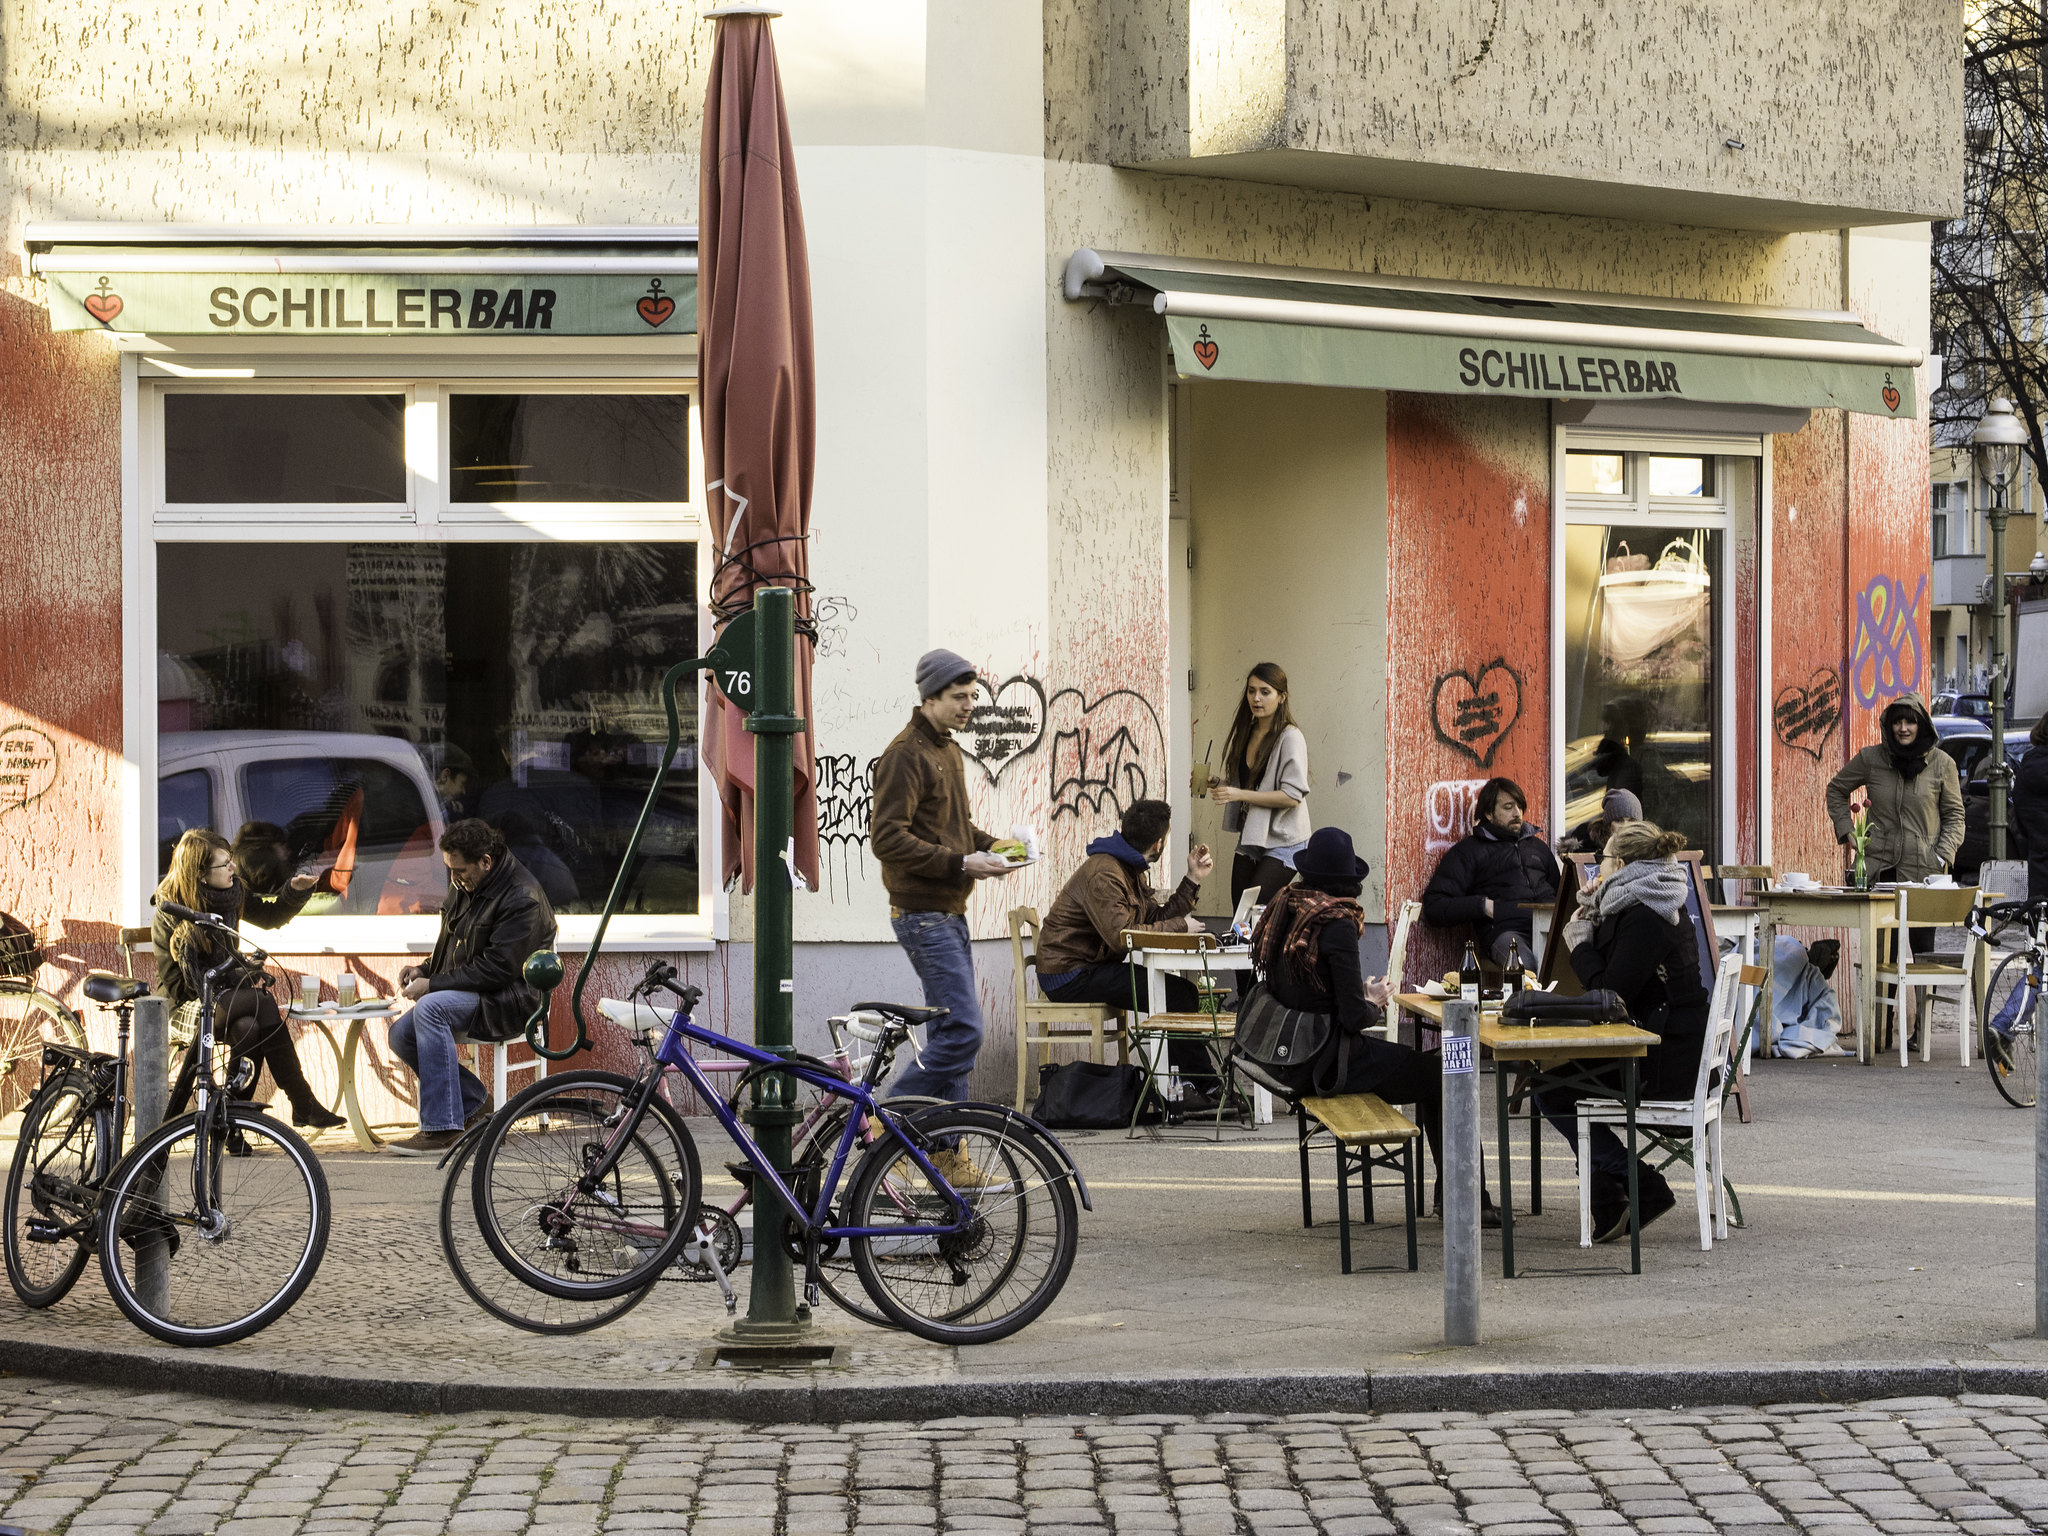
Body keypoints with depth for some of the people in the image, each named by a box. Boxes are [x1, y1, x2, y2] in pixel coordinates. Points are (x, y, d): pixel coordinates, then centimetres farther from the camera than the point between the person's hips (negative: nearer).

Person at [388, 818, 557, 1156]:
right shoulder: (464, 886, 11)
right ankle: (475, 1105, 7)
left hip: (508, 998, -9)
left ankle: (441, 1129, -34)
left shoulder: (522, 898, -18)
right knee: (401, 1036, -9)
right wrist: (424, 970, 4)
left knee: (430, 1008, -33)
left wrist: (432, 984, -22)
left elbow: (497, 968, -23)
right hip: (468, 992, 9)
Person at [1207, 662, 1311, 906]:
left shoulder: (1290, 738, -14)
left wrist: (1239, 794, -25)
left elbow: (1293, 795, -22)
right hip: (1250, 839, 8)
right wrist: (1217, 784, 1)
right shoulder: (1246, 733, 9)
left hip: (1282, 842, -8)